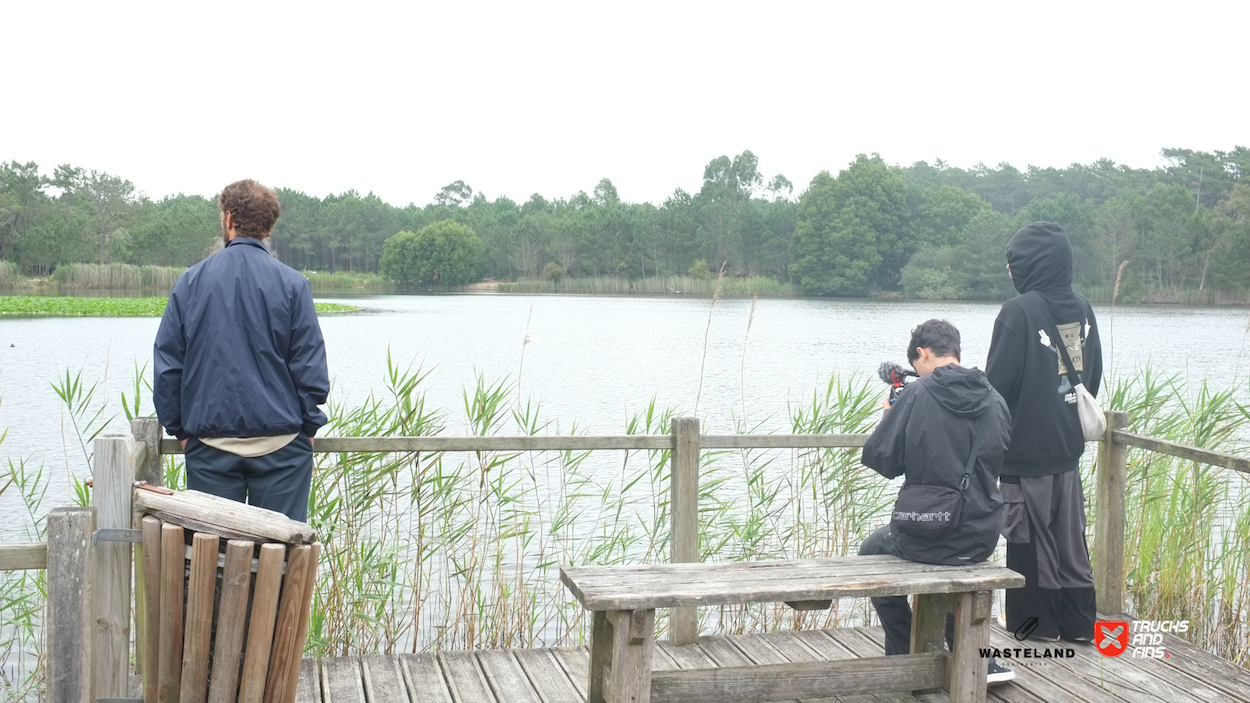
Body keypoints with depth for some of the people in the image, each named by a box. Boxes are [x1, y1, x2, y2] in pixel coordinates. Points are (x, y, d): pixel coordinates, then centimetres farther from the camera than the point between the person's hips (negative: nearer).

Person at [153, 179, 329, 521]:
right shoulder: (291, 284, -4)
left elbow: (167, 366, 4)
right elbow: (310, 368, -5)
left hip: (210, 445, 2)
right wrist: (310, 427, 7)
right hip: (280, 443, -2)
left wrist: (179, 429, 13)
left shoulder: (191, 281, 2)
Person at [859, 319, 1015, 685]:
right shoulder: (994, 401, 2)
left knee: (872, 549, 28)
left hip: (924, 537, -5)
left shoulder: (917, 394, -14)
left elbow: (878, 459, -13)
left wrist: (889, 417, 6)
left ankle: (904, 658, 26)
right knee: (951, 565, 39)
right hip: (981, 540, 5)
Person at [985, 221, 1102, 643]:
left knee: (1031, 533, 5)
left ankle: (1037, 620, 13)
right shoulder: (1082, 309, 5)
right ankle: (1078, 622, 19)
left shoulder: (1019, 311, -16)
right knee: (1069, 535, 13)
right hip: (1068, 445, 7)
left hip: (1026, 447, -6)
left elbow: (998, 383, -14)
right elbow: (1094, 375, 14)